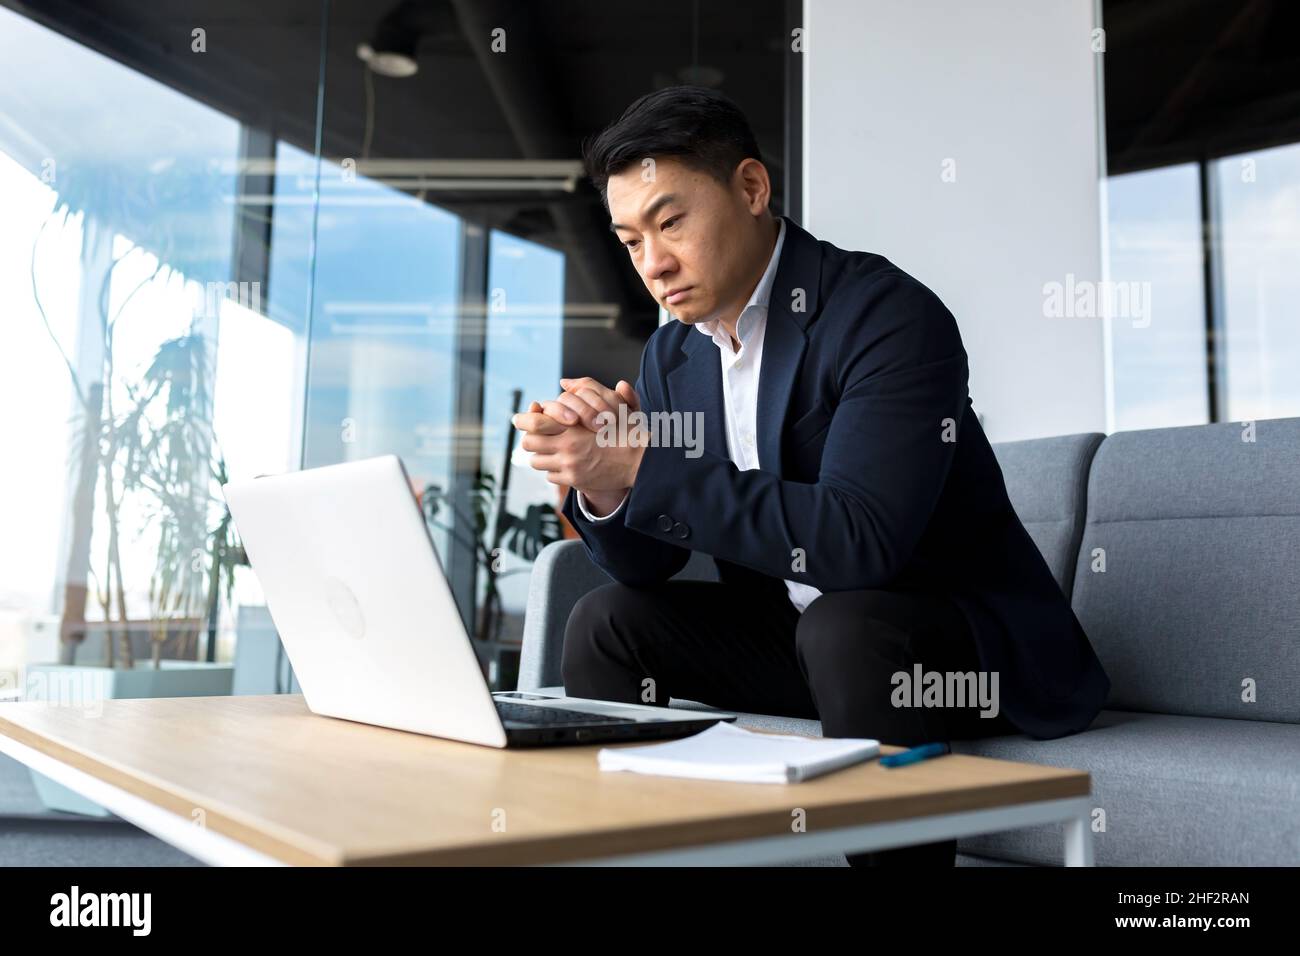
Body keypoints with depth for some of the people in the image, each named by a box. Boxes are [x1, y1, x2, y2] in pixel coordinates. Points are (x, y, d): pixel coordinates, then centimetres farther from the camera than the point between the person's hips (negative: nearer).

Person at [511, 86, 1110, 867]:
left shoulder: (888, 314, -20)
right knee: (607, 622, -3)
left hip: (966, 636, -6)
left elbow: (857, 540, -32)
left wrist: (646, 469, -32)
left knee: (844, 628, -35)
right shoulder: (671, 355, 2)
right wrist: (602, 486, -20)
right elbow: (648, 566, 2)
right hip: (795, 635, 7)